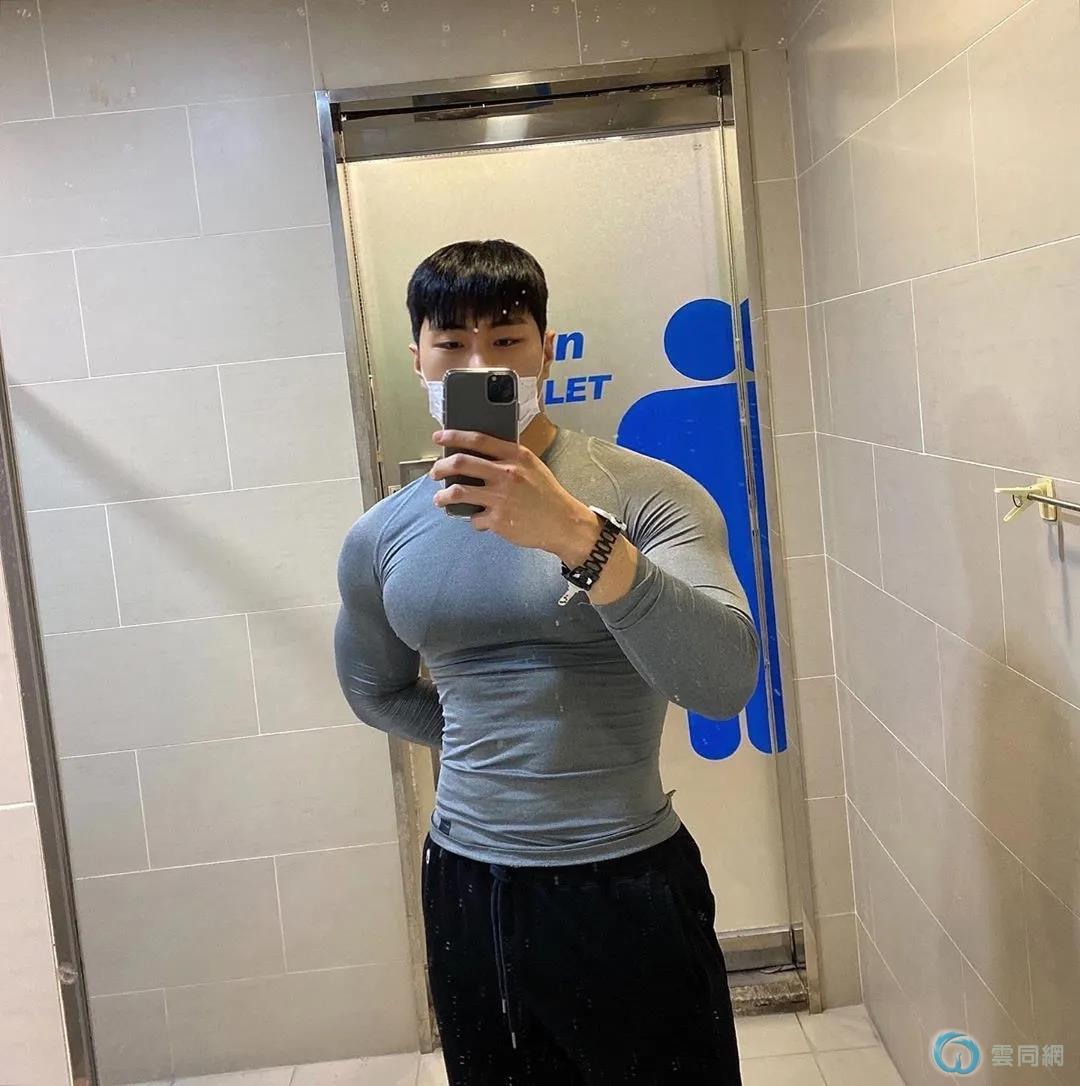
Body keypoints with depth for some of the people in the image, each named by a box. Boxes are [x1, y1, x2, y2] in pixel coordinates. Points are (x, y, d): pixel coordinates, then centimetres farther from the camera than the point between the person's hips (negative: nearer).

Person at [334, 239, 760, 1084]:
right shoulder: (380, 540, 1)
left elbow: (724, 682, -25)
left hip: (629, 888, -3)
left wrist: (577, 534, -35)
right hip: (466, 888, 4)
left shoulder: (648, 495, -11)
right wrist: (483, 735, 8)